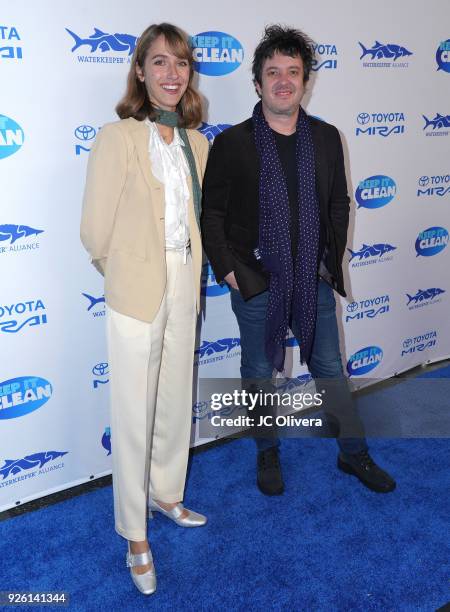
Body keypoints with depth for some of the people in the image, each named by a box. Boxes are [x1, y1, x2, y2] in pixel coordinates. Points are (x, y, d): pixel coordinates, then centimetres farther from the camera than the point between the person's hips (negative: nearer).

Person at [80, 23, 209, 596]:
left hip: (184, 291, 6)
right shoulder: (117, 138, -10)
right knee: (134, 417, 4)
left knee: (176, 404, 18)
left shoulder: (197, 143, 7)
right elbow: (95, 231, -9)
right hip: (136, 293, -5)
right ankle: (135, 536, 23)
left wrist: (184, 268, 11)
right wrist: (125, 273, 4)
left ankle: (166, 495, 42)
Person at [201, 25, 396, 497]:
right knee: (259, 372, 11)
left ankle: (353, 452, 31)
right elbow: (211, 213, -3)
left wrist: (333, 260, 5)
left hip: (314, 280, 3)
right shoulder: (231, 143, -6)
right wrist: (227, 270, -8)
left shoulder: (326, 138, 5)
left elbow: (339, 204, 12)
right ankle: (267, 453, 33)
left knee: (330, 367, 13)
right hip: (255, 282, -2)